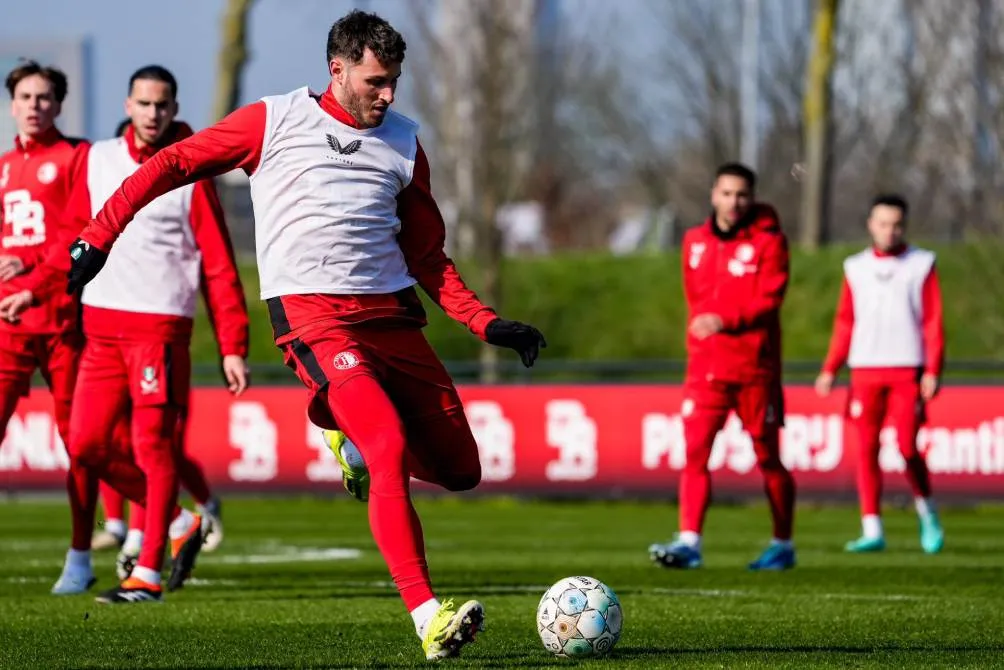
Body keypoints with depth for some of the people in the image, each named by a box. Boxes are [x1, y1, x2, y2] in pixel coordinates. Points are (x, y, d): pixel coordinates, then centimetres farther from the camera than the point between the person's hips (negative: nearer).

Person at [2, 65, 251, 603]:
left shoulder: (188, 173, -1)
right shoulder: (99, 160, 12)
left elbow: (219, 267, -2)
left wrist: (232, 348, -6)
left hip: (160, 324, -5)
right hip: (102, 327, 5)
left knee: (153, 446, -8)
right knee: (84, 444, 2)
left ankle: (148, 574, -2)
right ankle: (179, 525, 18)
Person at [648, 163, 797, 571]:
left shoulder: (768, 242, -4)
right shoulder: (695, 242, 11)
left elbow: (770, 299, -14)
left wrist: (725, 321, -25)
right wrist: (703, 326, 10)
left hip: (755, 365, -4)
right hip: (706, 365, 4)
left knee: (768, 457, 5)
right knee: (694, 451, -10)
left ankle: (783, 545, 17)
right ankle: (689, 542, -16)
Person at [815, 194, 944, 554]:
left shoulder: (921, 265, 4)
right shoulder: (856, 267, 11)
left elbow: (933, 322, 1)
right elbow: (844, 323, 14)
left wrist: (932, 371, -8)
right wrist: (830, 369, 6)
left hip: (907, 370, -3)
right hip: (865, 370, 3)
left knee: (907, 447, -8)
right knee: (866, 448, -2)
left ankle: (927, 513, 16)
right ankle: (872, 531, 2)